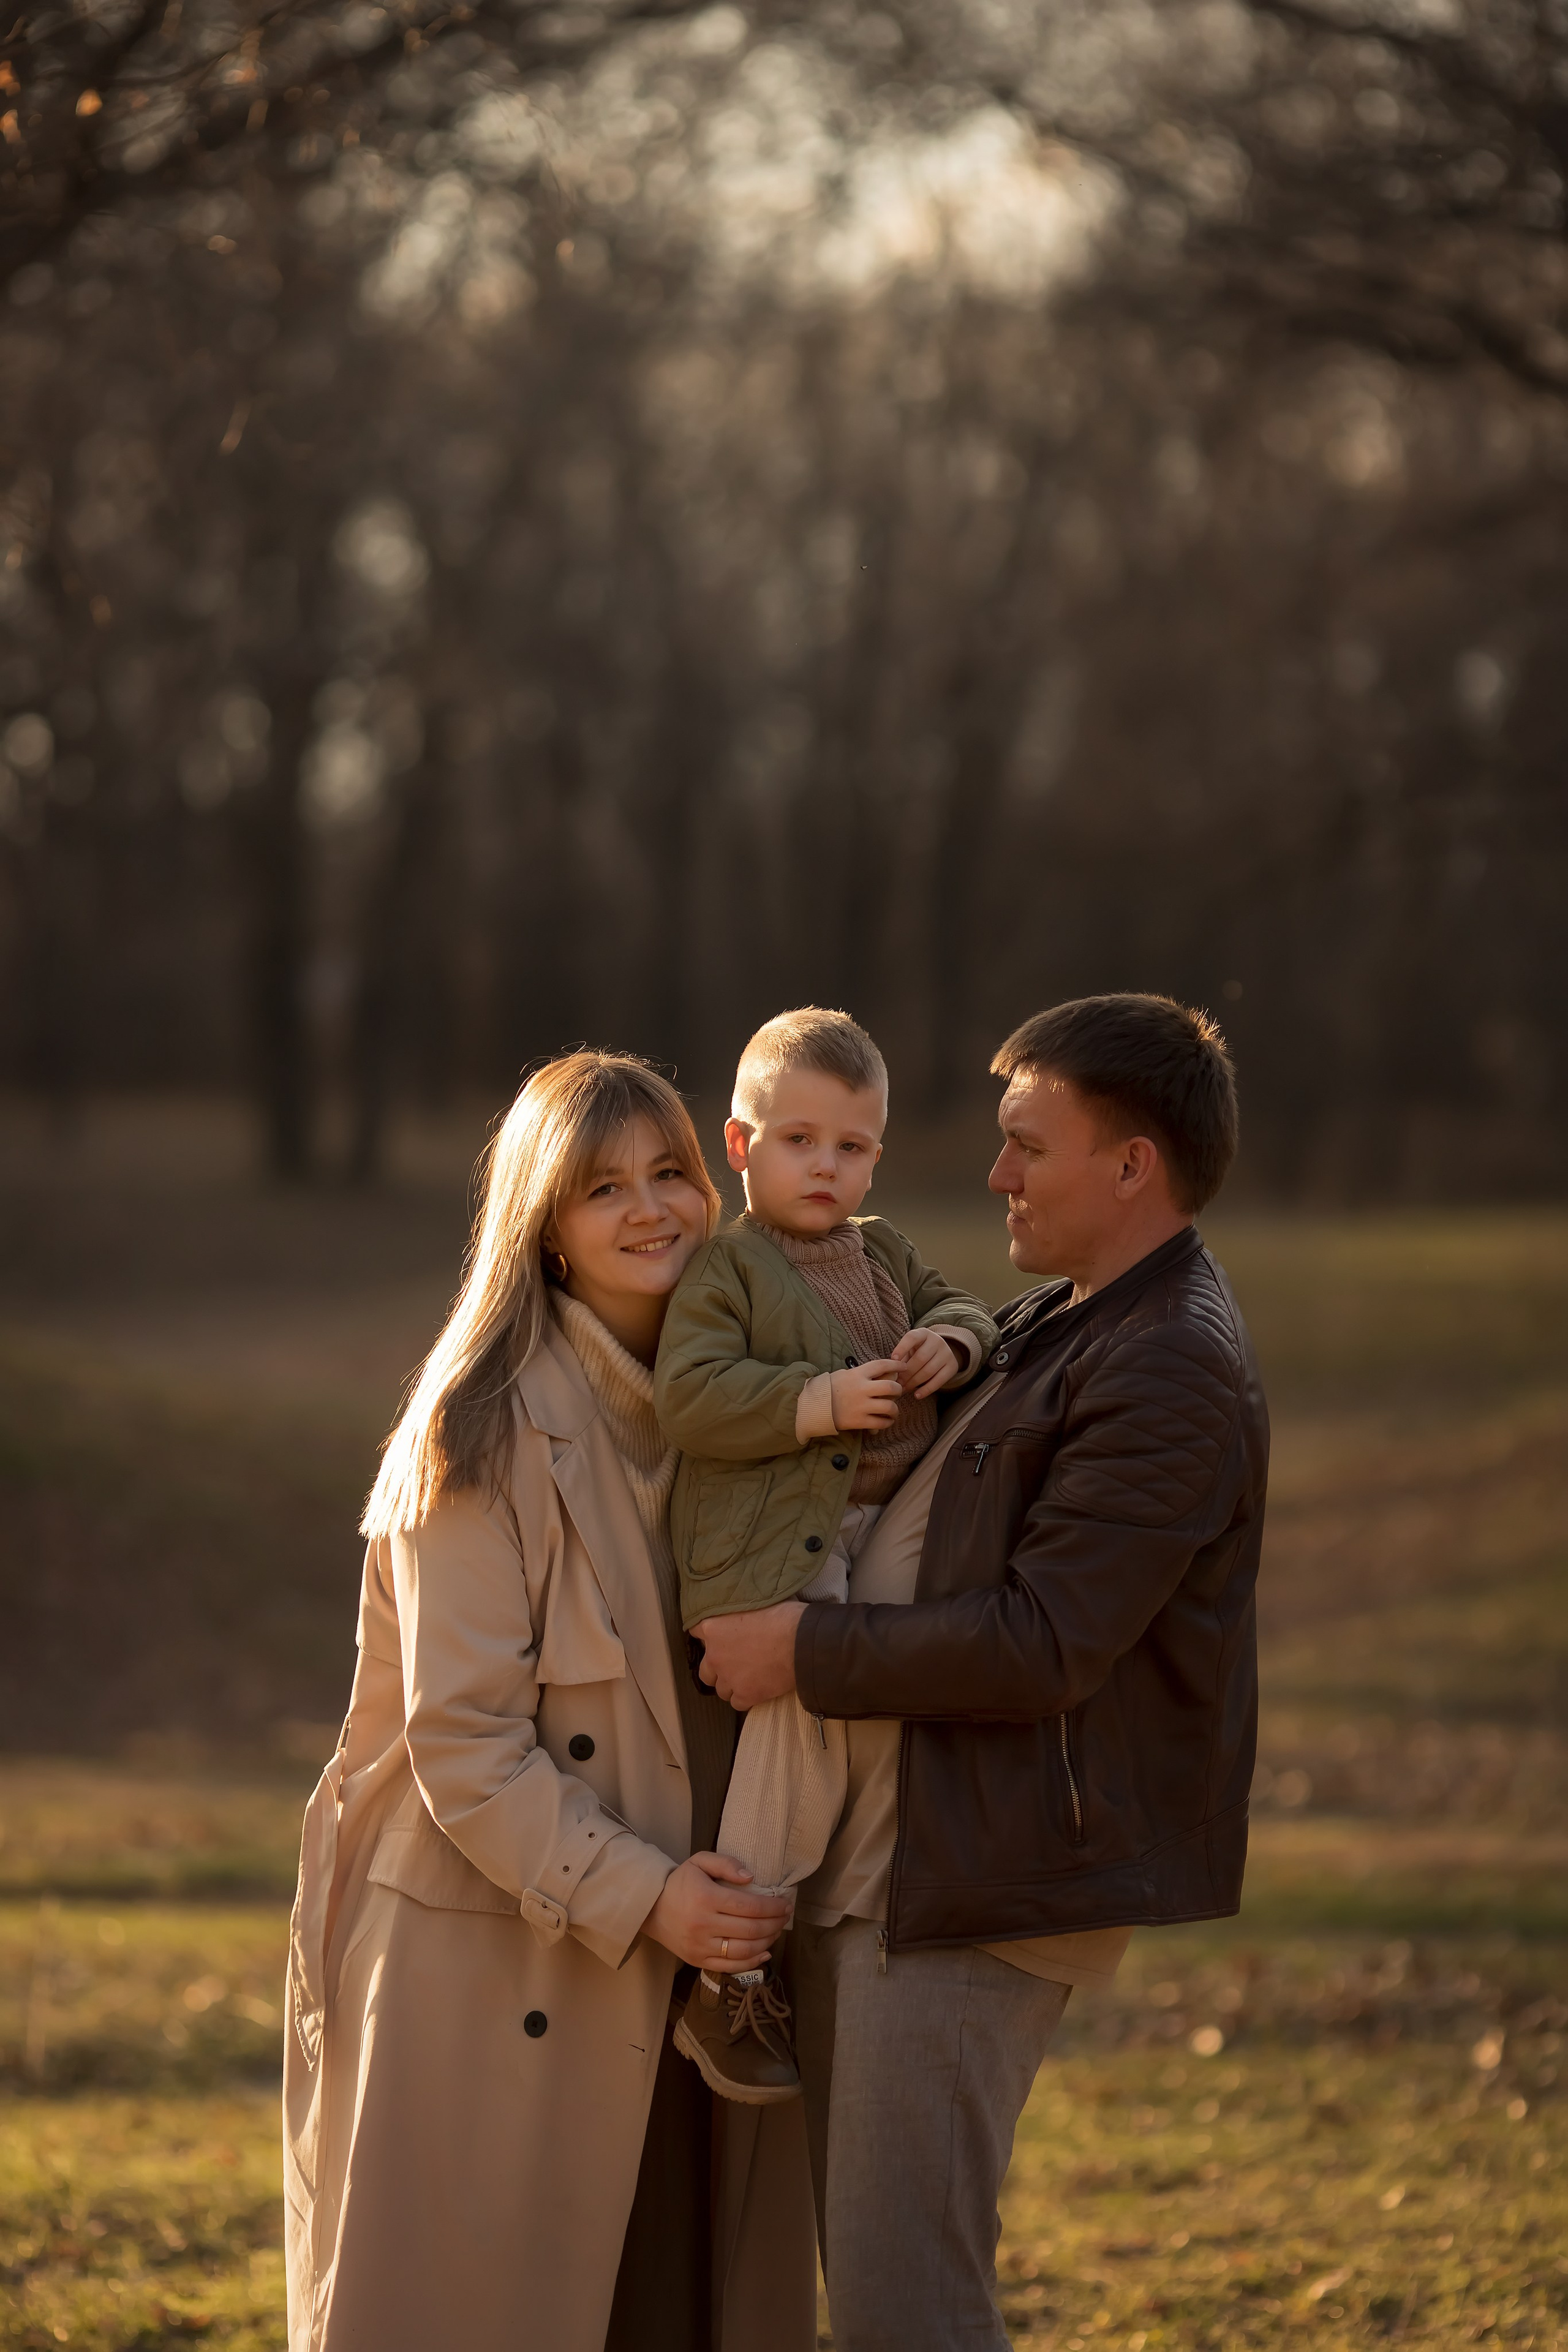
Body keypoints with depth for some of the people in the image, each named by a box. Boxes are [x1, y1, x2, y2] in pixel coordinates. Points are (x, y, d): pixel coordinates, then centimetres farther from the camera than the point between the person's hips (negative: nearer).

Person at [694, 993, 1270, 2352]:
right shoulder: (1054, 1323, 16)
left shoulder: (1176, 1374, -16)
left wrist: (806, 1652, -15)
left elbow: (1038, 1643, -23)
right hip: (876, 1852, 10)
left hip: (978, 1881, -10)